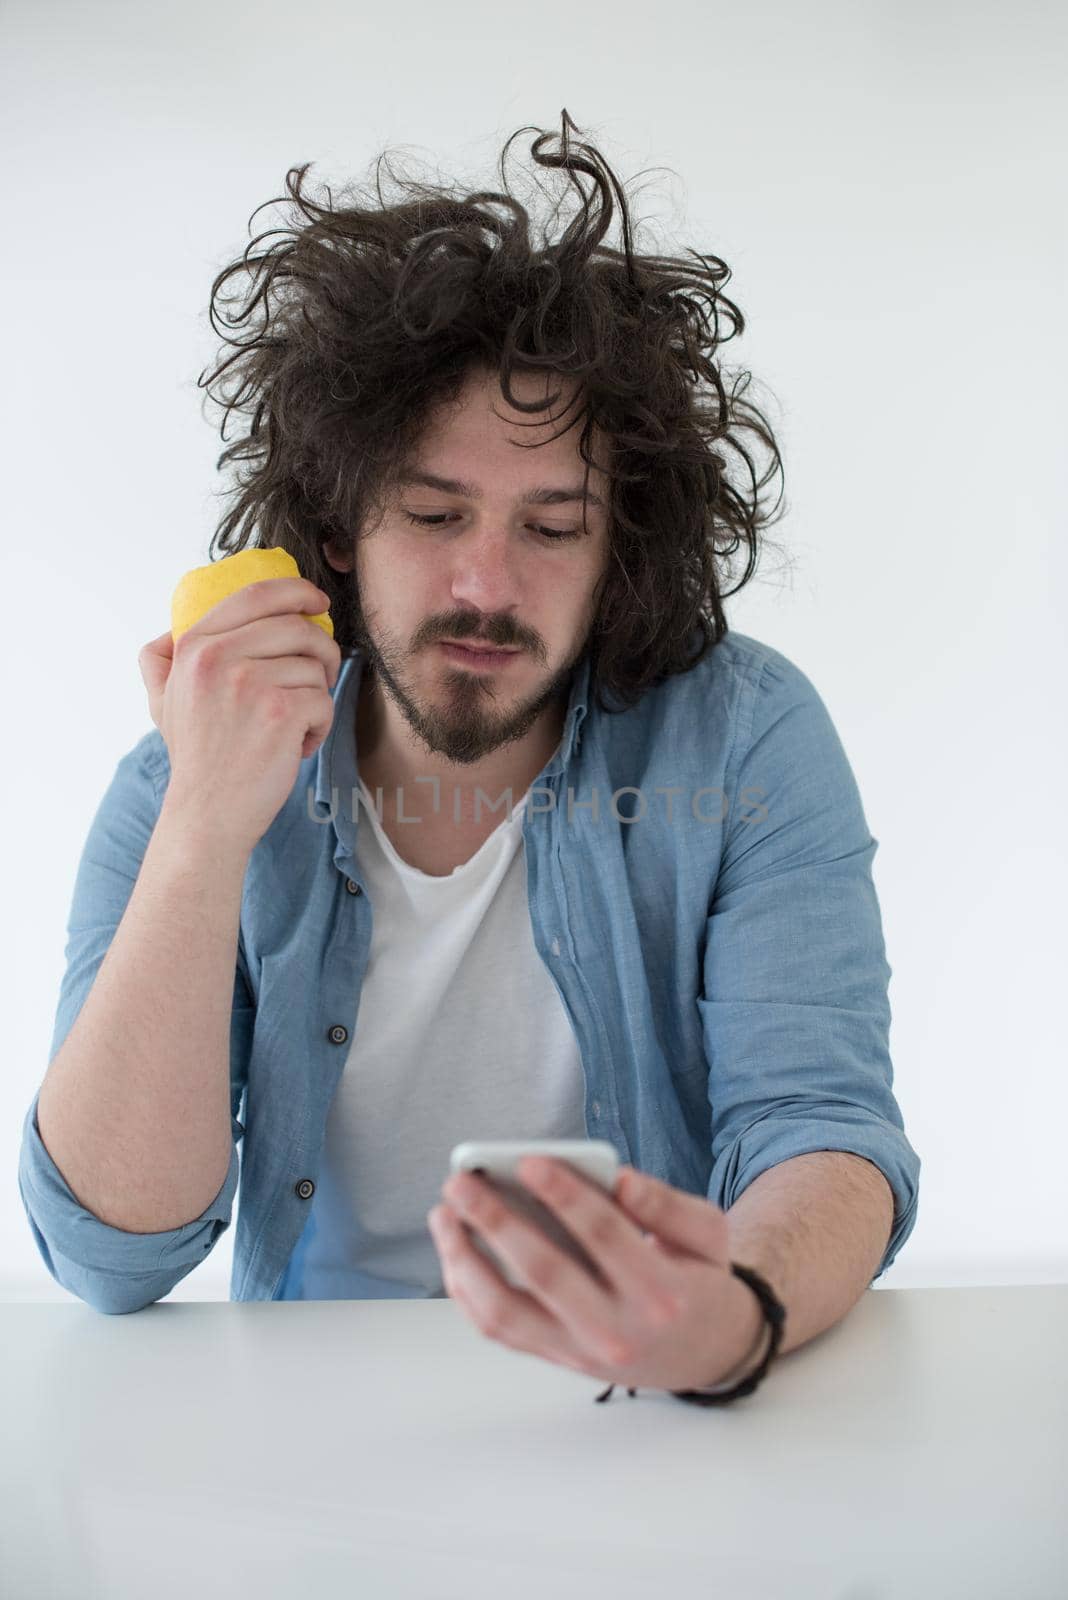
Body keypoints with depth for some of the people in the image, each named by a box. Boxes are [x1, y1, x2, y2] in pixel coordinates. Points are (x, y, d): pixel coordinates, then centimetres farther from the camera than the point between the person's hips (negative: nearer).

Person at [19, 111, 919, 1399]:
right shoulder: (181, 794, -4)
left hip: (665, 1438, 1)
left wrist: (731, 1317, -35)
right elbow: (114, 1258, -12)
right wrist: (209, 830, -23)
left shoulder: (741, 739, -7)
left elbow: (823, 1127, -13)